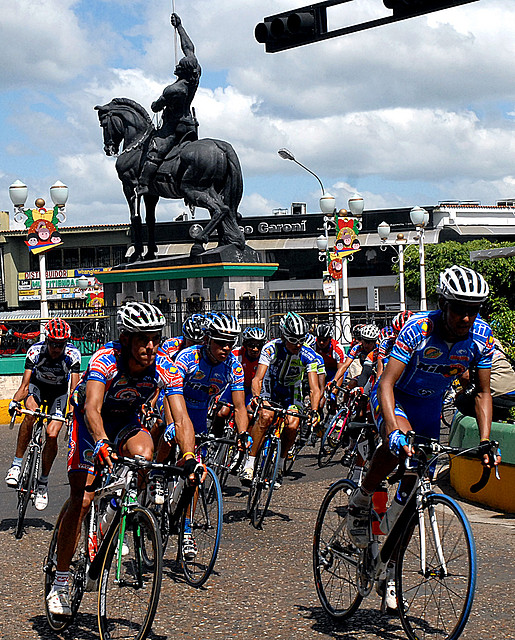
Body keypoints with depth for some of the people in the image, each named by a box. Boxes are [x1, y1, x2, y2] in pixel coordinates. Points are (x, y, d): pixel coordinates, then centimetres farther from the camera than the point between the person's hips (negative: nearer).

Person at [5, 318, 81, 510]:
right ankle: (16, 465, -25)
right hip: (37, 386, 0)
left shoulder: (72, 355, -28)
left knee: (52, 435, -17)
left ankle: (43, 483, 2)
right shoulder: (35, 351, -28)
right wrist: (15, 401, -48)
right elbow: (25, 384, -30)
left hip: (59, 392, 0)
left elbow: (74, 388, -30)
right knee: (31, 412, -34)